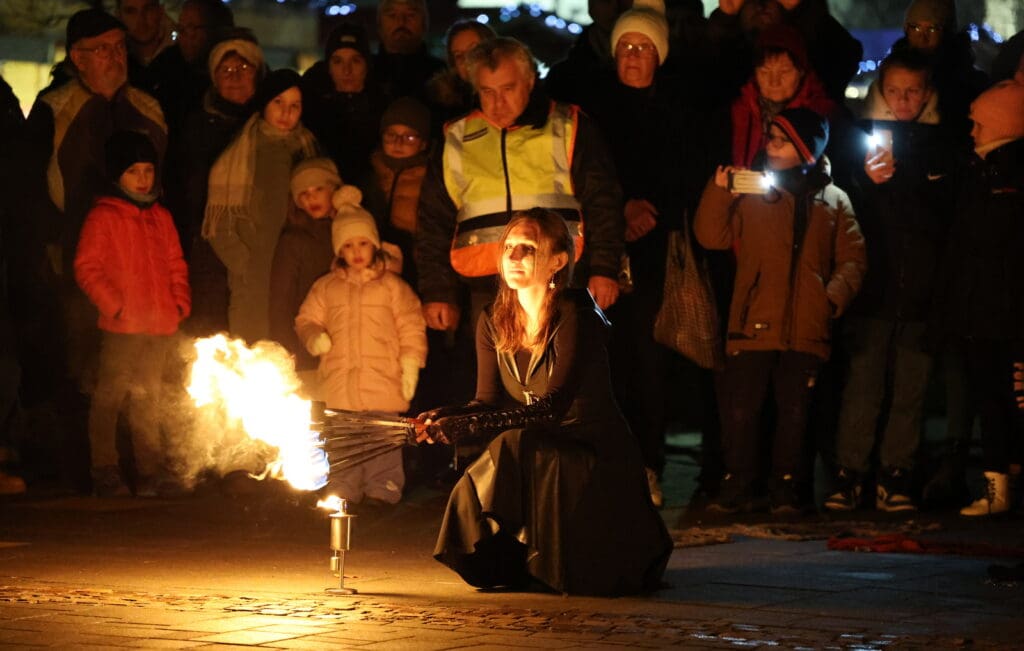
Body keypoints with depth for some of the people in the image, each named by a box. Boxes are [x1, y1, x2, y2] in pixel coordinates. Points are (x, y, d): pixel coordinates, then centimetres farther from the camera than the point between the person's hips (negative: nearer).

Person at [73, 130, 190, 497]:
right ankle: (105, 472, -2)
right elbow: (87, 267, -7)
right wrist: (113, 304, -14)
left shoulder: (161, 218, 16)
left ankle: (150, 471, 15)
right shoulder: (103, 216, -2)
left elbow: (176, 265, 21)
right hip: (122, 326, -6)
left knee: (149, 398, 11)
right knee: (110, 394, -6)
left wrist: (180, 302, 7)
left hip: (160, 323, 6)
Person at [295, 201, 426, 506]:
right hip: (339, 382, 2)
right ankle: (342, 493, 8)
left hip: (383, 379, -2)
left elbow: (411, 327, 5)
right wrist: (313, 336, -6)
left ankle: (381, 492, 4)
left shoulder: (391, 285, 7)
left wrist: (410, 366, -2)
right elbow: (306, 319, 17)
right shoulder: (325, 287, 12)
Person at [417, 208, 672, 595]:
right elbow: (488, 402, 1)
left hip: (596, 455, -6)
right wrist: (443, 419, -23)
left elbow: (553, 407, -29)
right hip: (539, 455, 6)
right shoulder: (494, 322, 3)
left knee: (516, 448, -33)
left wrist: (468, 425, -38)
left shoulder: (576, 316, -19)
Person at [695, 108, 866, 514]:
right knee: (740, 409, -3)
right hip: (753, 324, 0)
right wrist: (719, 191, -10)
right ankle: (736, 488, 7)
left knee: (795, 411, 4)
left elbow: (852, 259, 8)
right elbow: (712, 236, 3)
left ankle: (787, 491, 13)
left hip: (806, 328, 0)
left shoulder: (832, 200, 11)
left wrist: (834, 296, -8)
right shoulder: (750, 191, 11)